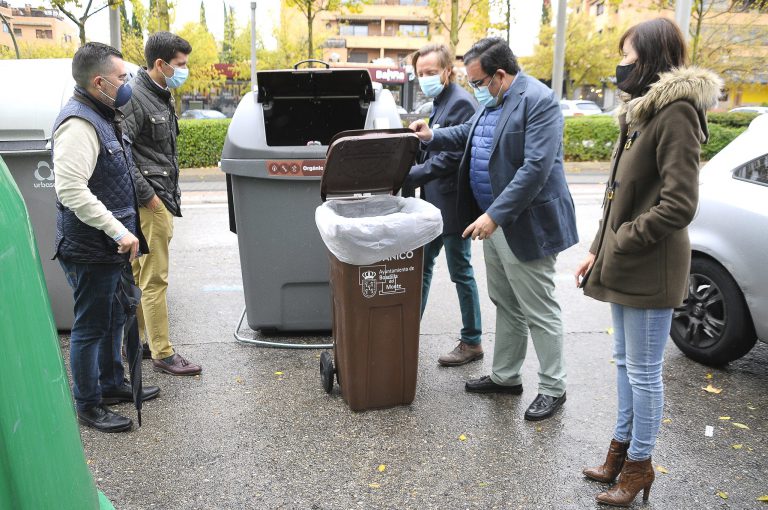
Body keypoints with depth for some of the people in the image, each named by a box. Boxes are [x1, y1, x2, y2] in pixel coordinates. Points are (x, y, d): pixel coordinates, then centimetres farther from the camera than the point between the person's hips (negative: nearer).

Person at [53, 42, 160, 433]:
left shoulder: (101, 117, 12)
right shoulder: (78, 124, -20)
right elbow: (71, 189, -31)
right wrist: (118, 231, -30)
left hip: (109, 246, 10)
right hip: (90, 250, -10)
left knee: (113, 319, 21)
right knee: (90, 327, 4)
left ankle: (112, 384, 38)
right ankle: (88, 405, 20)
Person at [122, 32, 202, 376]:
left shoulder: (163, 96, 16)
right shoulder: (134, 98, -14)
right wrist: (147, 195, -17)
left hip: (163, 198, 9)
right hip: (149, 202, -9)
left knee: (138, 276, 16)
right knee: (155, 279, -3)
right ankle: (163, 354, 6)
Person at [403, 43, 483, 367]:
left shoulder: (460, 103, -15)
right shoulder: (440, 103, 14)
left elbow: (452, 157, -23)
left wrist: (409, 177, -23)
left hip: (453, 203, -9)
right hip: (435, 201, 9)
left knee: (461, 272, 2)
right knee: (422, 264, 15)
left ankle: (471, 343, 18)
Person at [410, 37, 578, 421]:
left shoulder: (538, 100, -18)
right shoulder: (492, 100, 10)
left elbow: (536, 167, -26)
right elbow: (468, 133, 27)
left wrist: (495, 214, -28)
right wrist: (432, 137, 11)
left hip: (525, 225, -9)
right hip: (495, 221, 9)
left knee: (539, 311, 3)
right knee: (506, 306, 18)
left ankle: (553, 388, 19)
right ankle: (505, 376, 33)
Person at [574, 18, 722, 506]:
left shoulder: (677, 111, -15)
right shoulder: (641, 111, 14)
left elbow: (678, 205, -21)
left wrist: (621, 245, -16)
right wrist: (597, 250, 11)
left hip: (650, 269, -9)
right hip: (623, 266, 9)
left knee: (644, 372, 5)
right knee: (625, 362, 19)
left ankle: (639, 464, 22)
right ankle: (623, 446, 35)